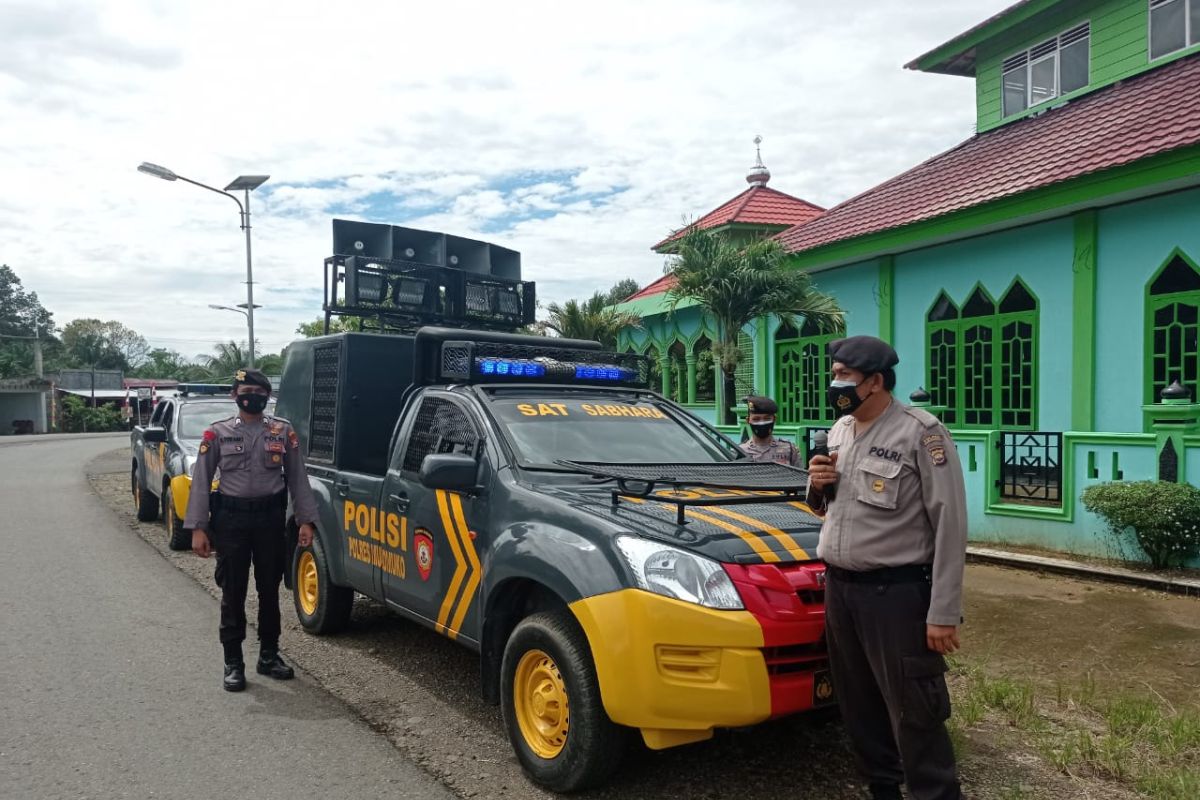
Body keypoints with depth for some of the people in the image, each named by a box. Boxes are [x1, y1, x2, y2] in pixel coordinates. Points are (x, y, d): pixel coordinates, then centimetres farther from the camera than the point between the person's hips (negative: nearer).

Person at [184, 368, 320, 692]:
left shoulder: (284, 431, 2)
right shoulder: (217, 433, 0)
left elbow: (298, 478, 3)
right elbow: (201, 482, -1)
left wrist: (305, 520, -3)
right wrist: (198, 527, -7)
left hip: (270, 518, 1)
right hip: (231, 519, -1)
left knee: (269, 590, 11)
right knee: (233, 593, 5)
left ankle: (269, 655, 25)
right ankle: (233, 662, 15)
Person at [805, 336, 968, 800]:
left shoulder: (919, 432, -12)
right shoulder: (839, 430, 11)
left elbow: (949, 525, -14)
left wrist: (943, 612, -17)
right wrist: (817, 486, -2)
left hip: (896, 593, -7)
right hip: (838, 589, 7)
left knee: (914, 717, 1)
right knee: (859, 708, 16)